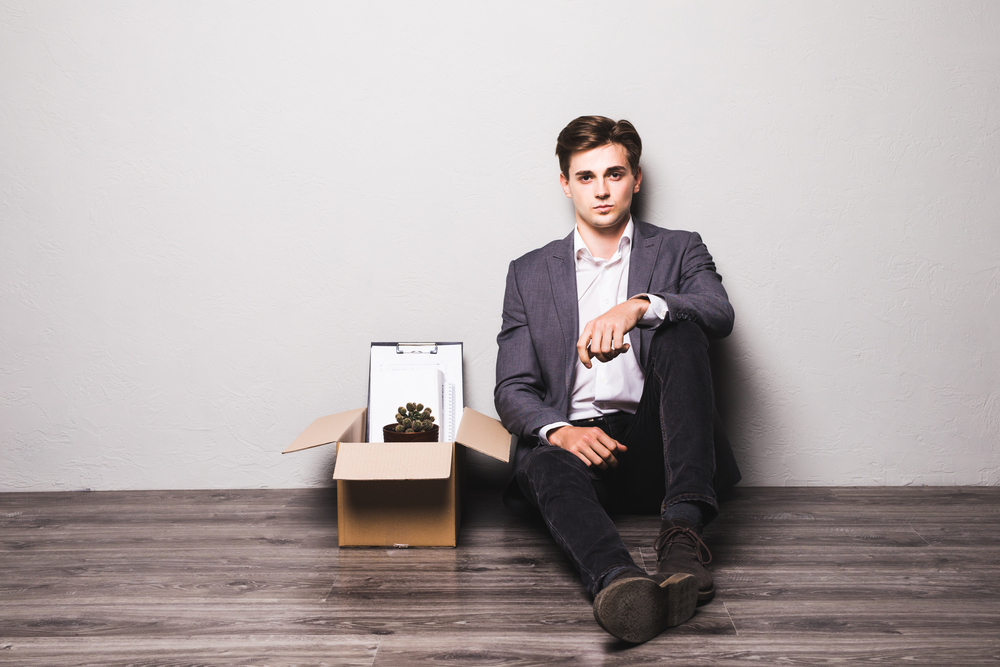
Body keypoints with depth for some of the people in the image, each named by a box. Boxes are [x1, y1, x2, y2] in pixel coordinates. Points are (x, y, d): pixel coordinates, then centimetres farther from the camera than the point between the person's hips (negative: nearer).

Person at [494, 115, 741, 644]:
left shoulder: (679, 251, 16)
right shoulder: (530, 273, 17)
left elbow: (720, 314, -8)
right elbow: (512, 390, 8)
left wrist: (639, 306, -29)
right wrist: (560, 431, -16)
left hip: (655, 445, 0)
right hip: (574, 441, 1)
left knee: (679, 329, -26)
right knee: (545, 463, -34)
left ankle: (683, 531, -39)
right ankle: (620, 583, -62)